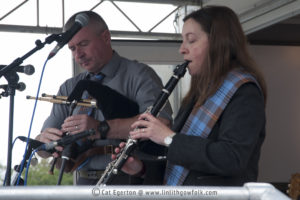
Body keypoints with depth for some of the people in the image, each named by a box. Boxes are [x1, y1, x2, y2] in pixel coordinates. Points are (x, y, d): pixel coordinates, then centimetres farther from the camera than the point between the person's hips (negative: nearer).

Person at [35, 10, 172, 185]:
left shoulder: (139, 75, 3)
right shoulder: (69, 89, 19)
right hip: (85, 181, 5)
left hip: (128, 181, -5)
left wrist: (102, 128, -22)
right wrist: (43, 141, -8)